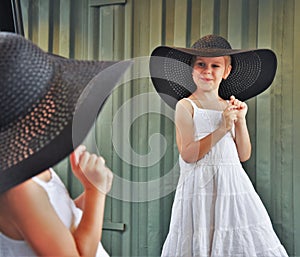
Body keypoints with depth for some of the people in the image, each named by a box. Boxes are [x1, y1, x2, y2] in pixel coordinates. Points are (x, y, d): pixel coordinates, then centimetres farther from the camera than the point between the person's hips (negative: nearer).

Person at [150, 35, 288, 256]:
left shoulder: (230, 106, 12)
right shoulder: (185, 106, -2)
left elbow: (244, 155, 10)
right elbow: (188, 155, -12)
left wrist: (241, 120, -2)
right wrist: (222, 129, -17)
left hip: (234, 184, 5)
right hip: (201, 186, -4)